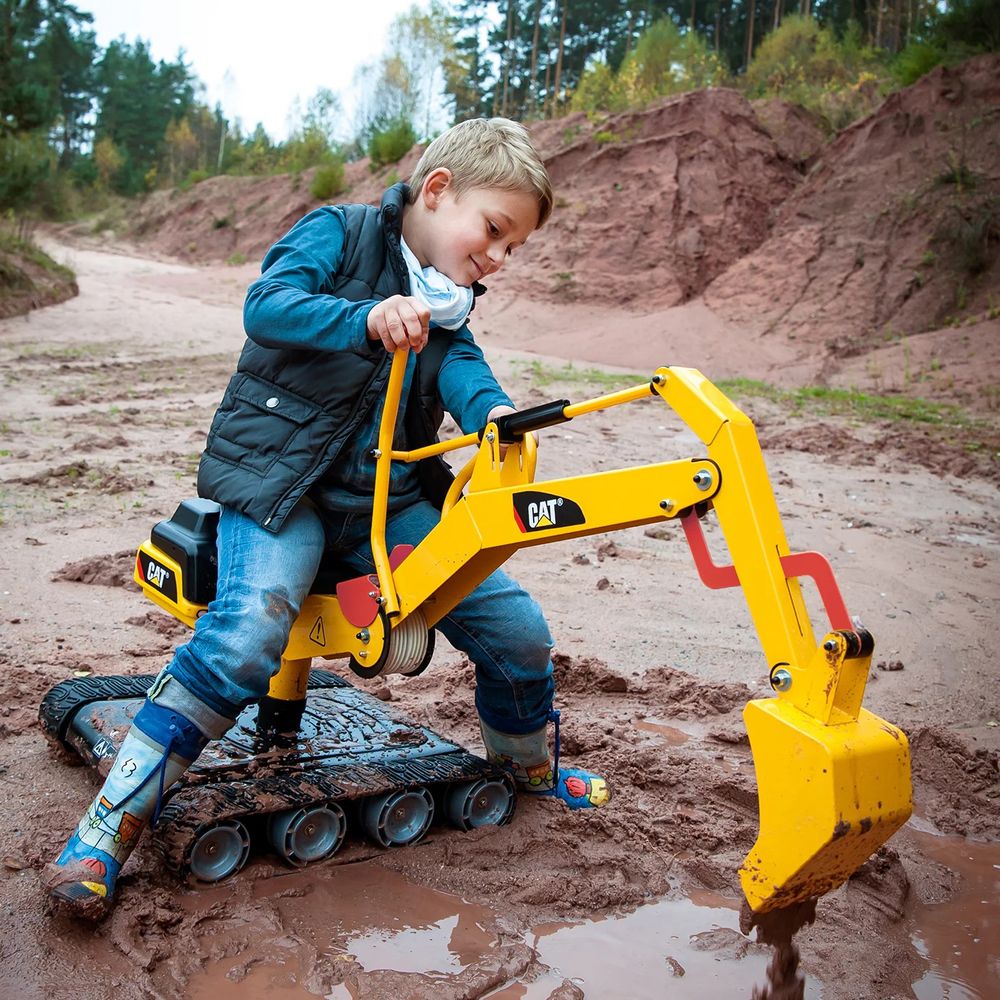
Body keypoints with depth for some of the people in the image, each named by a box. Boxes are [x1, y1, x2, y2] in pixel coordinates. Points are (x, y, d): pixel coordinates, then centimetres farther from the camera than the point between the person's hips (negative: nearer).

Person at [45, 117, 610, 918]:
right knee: (248, 631, -31)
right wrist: (367, 318, -38)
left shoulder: (444, 311, 14)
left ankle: (529, 766, 30)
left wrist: (495, 412, -31)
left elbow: (462, 369, -7)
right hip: (279, 482, -5)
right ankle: (109, 829, -16)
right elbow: (268, 304, -20)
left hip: (387, 499, 6)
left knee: (518, 629, 0)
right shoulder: (341, 232, -2)